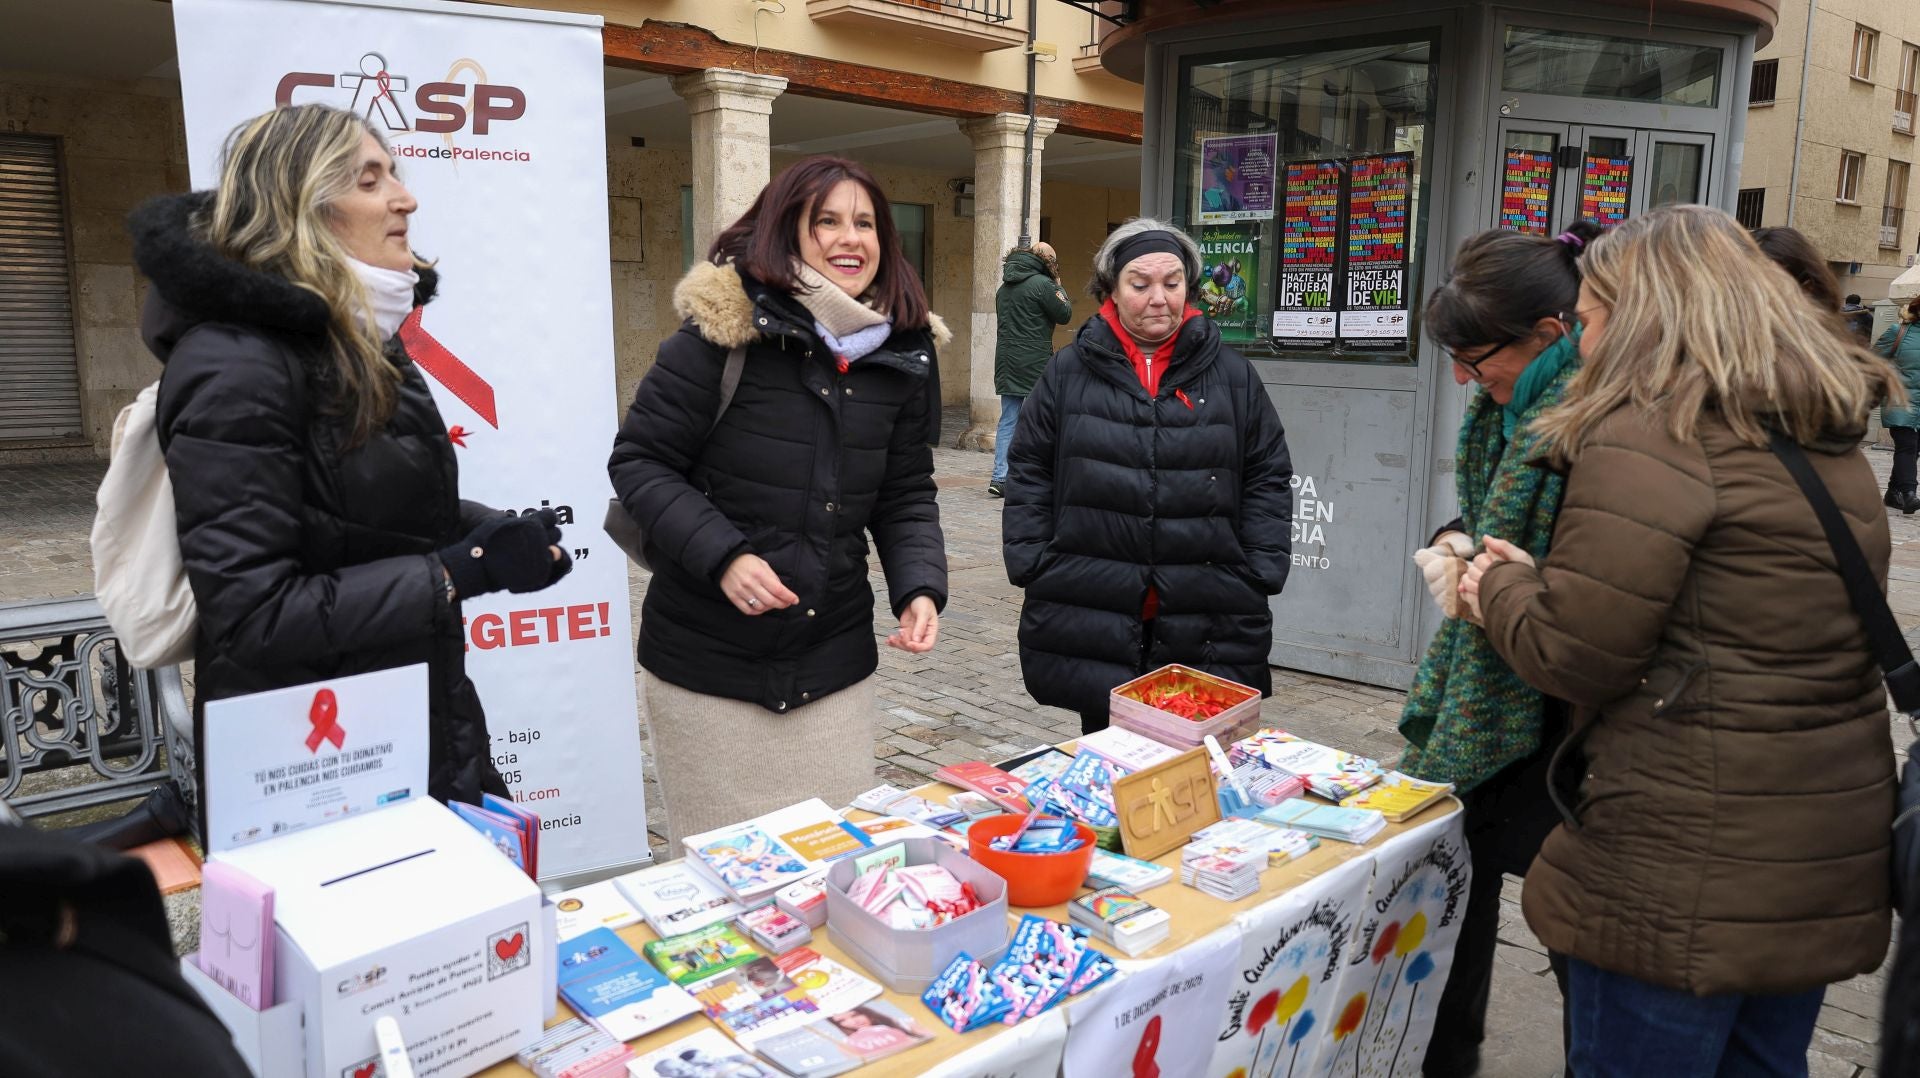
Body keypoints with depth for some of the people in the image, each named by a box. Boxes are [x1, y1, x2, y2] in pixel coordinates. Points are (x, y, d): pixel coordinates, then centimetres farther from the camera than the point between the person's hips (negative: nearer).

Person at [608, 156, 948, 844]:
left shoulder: (901, 355, 3)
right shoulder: (723, 331, -12)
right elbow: (638, 462, -8)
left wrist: (920, 587, -6)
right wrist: (722, 556, -20)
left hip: (834, 668, 4)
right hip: (708, 665, -4)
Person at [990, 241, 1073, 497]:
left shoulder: (1005, 287, 14)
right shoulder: (1042, 283, -10)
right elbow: (1064, 315, -4)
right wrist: (1059, 287, 8)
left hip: (1006, 361, 7)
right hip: (1034, 364, -7)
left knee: (1008, 421, 7)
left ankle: (1000, 478, 1)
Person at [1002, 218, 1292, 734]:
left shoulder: (1232, 375, 7)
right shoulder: (1069, 371, 4)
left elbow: (1268, 478, 9)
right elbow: (1028, 473, 6)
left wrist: (1258, 575, 0)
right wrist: (1034, 566, -2)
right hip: (1092, 619, 0)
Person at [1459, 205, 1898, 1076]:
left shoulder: (1650, 438, -17)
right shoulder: (1833, 445, 11)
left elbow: (1574, 657, -19)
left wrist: (1499, 590, 2)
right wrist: (1535, 576, 13)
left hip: (1686, 879, -9)